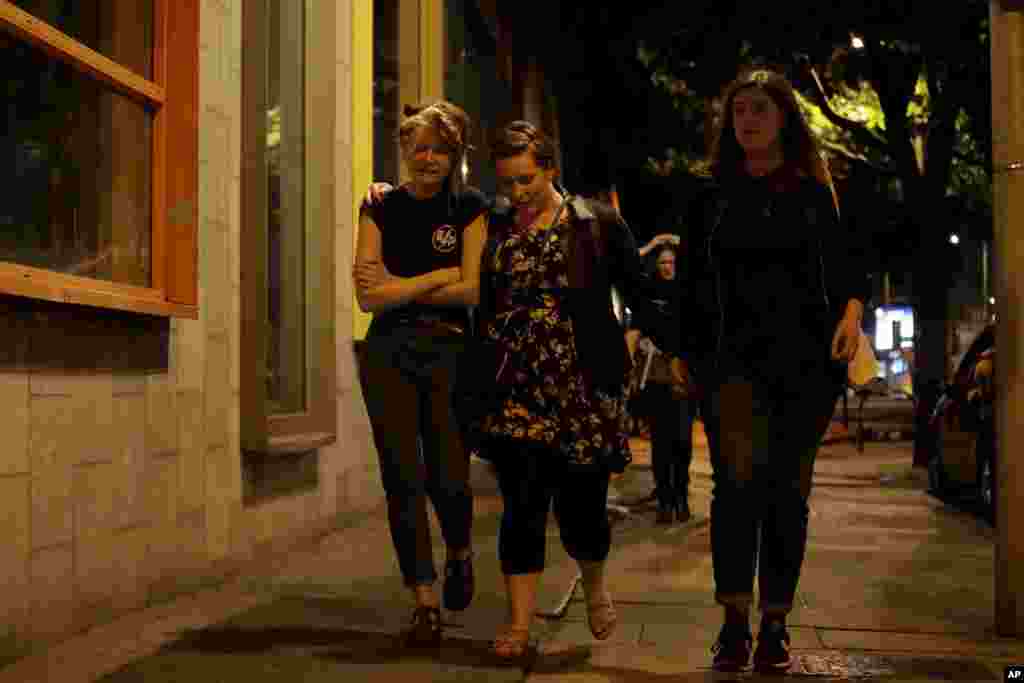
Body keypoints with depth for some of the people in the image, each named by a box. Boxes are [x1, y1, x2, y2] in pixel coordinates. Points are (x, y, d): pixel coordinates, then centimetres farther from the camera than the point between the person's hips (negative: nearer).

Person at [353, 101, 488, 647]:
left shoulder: (469, 207, 2)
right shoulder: (381, 209, 6)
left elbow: (472, 290, -9)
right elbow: (368, 297, -4)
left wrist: (401, 287, -7)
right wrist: (438, 277, -8)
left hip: (449, 353, -1)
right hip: (389, 355, 2)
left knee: (448, 478, -2)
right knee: (403, 479, -1)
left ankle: (460, 554, 32)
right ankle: (425, 602, 9)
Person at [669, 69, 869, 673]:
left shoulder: (814, 193, 9)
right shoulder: (713, 195, 9)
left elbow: (848, 266, 11)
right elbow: (692, 280, 10)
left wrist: (852, 314, -9)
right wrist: (683, 352, 6)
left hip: (807, 358, 1)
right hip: (732, 357, -1)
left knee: (788, 488, 4)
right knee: (739, 476, -18)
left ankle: (775, 625, 15)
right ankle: (734, 621, -10)